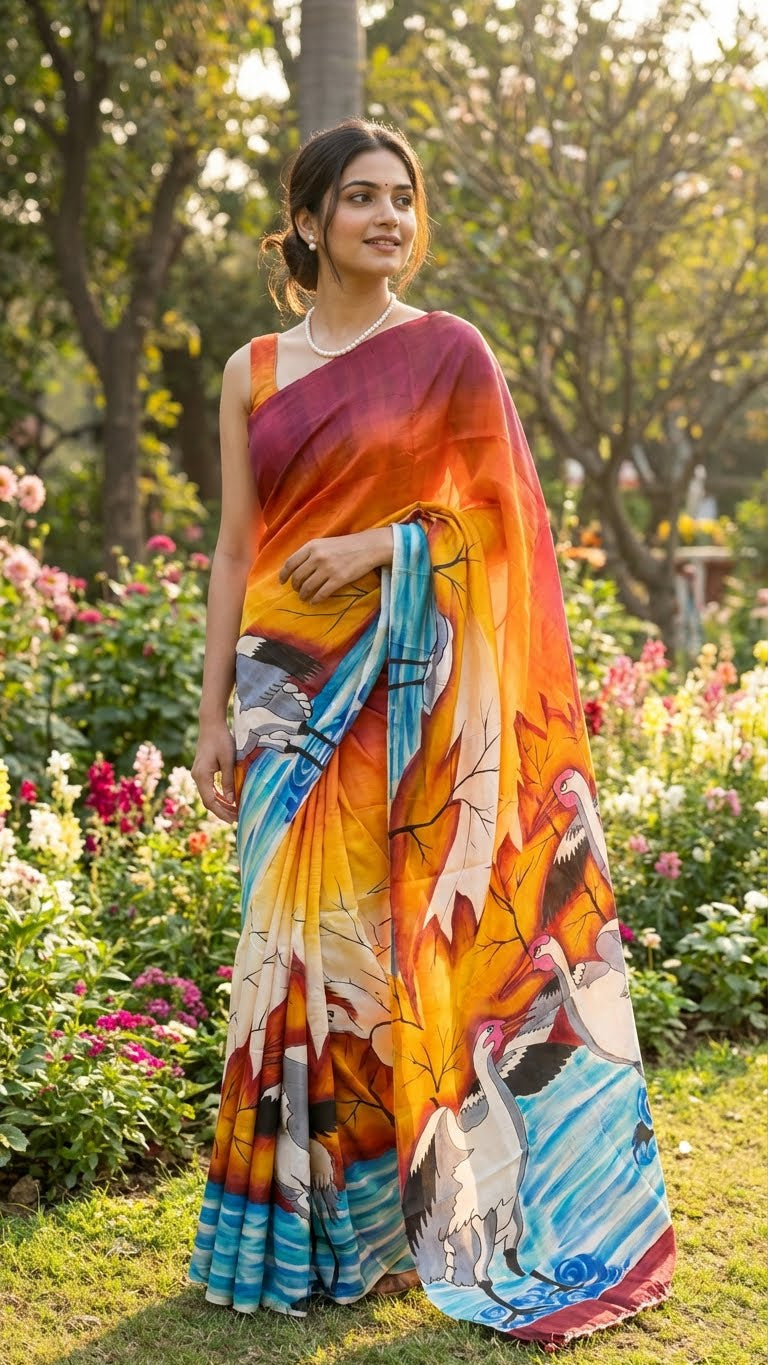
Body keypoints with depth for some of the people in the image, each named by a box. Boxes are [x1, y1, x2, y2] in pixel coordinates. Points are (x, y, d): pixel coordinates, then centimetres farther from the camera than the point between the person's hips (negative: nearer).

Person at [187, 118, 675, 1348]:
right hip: (290, 680, 3)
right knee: (296, 934, 3)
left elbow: (504, 508, 2)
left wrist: (381, 541, -13)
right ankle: (296, 1219, 14)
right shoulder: (253, 370, 11)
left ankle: (390, 1215, 10)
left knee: (390, 929, -3)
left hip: (407, 680, -2)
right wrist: (214, 714, 4)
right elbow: (236, 547, 9)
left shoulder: (449, 351, 4)